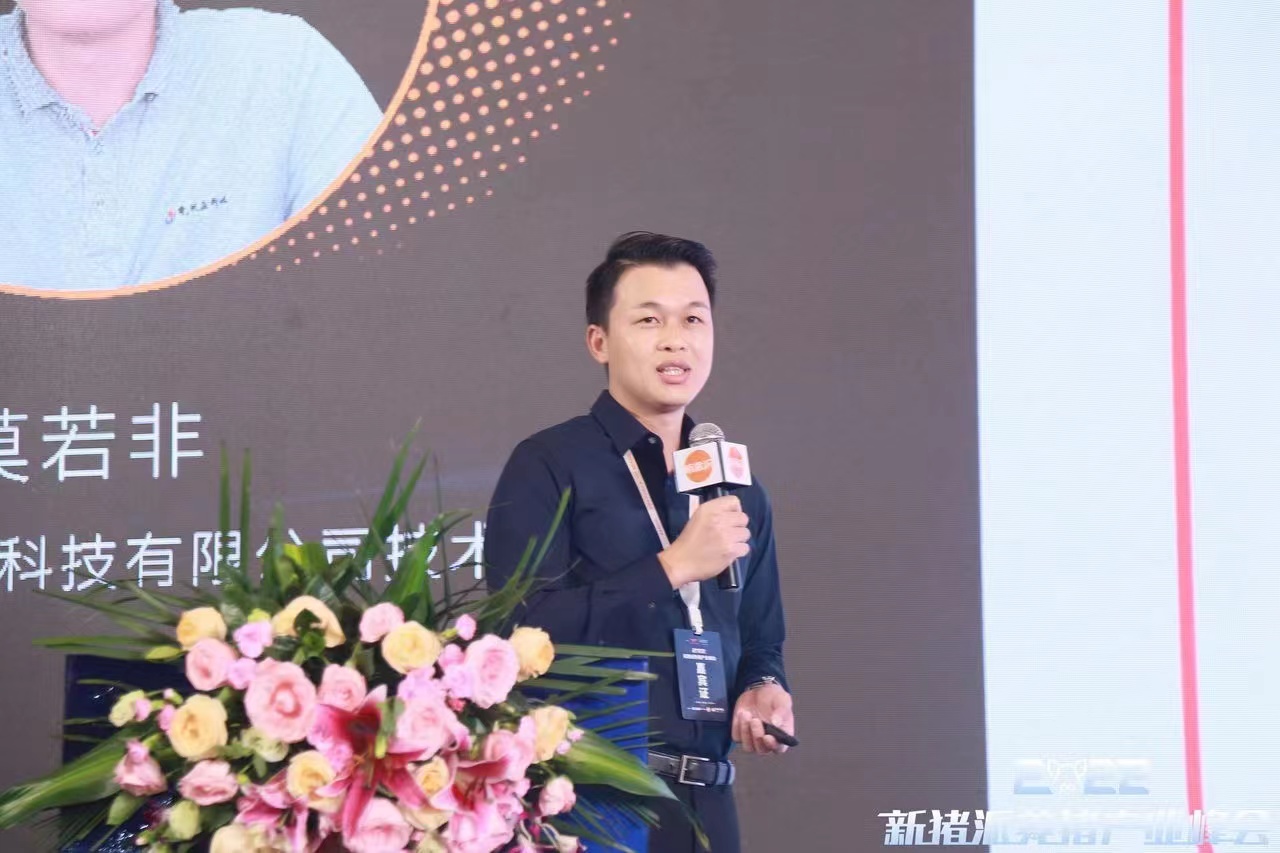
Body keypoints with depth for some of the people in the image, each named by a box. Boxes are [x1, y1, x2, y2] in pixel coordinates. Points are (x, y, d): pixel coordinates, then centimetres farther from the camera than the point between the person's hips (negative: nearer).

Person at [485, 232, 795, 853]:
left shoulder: (738, 490, 14)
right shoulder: (547, 466, -5)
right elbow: (525, 631, -17)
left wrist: (764, 688, -2)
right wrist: (672, 567, -19)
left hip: (705, 801, 6)